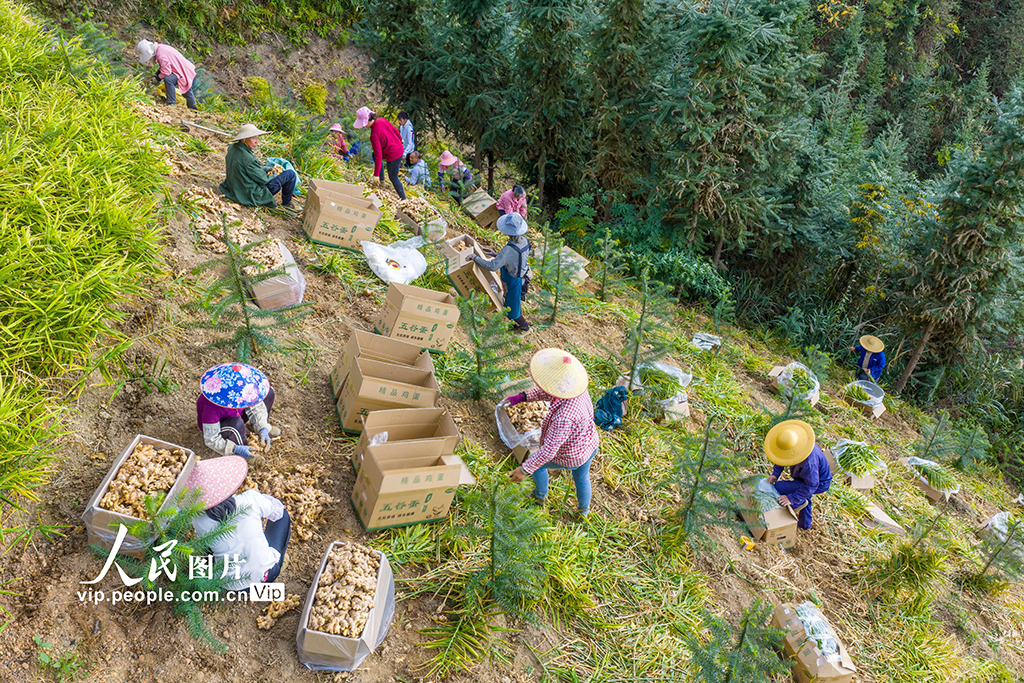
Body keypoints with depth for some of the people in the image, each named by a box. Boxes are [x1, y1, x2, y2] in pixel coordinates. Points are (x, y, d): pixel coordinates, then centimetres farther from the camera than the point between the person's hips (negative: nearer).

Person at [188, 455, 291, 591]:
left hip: (231, 585, 2)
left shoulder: (198, 521, -19)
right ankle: (280, 560, 34)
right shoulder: (250, 499, -25)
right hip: (266, 574, -1)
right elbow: (277, 510, -3)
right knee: (282, 514, 18)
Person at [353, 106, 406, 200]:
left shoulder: (374, 135, -32)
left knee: (393, 178, 11)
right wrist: (400, 139, 29)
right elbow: (394, 130, 6)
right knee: (374, 156, 30)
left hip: (393, 156, -9)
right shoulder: (382, 120, -11)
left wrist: (376, 174, -25)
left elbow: (378, 155, -31)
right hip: (399, 148, 9)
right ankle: (382, 180, 37)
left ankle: (403, 198, 27)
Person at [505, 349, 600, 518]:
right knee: (581, 478, 35)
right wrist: (519, 397, -12)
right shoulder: (574, 386, -23)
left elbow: (548, 451, -39)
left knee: (535, 460, 27)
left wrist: (525, 470, -29)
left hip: (569, 457, -6)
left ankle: (541, 494, 55)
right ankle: (584, 509, 64)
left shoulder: (564, 416, -47)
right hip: (590, 446, 6)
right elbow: (545, 392, -4)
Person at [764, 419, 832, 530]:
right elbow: (782, 455, 2)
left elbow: (811, 485, -33)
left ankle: (799, 504, 10)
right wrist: (775, 473, -5)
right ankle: (805, 524, 54)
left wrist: (792, 499, -29)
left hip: (819, 485, -9)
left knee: (778, 488, -17)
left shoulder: (809, 461, -44)